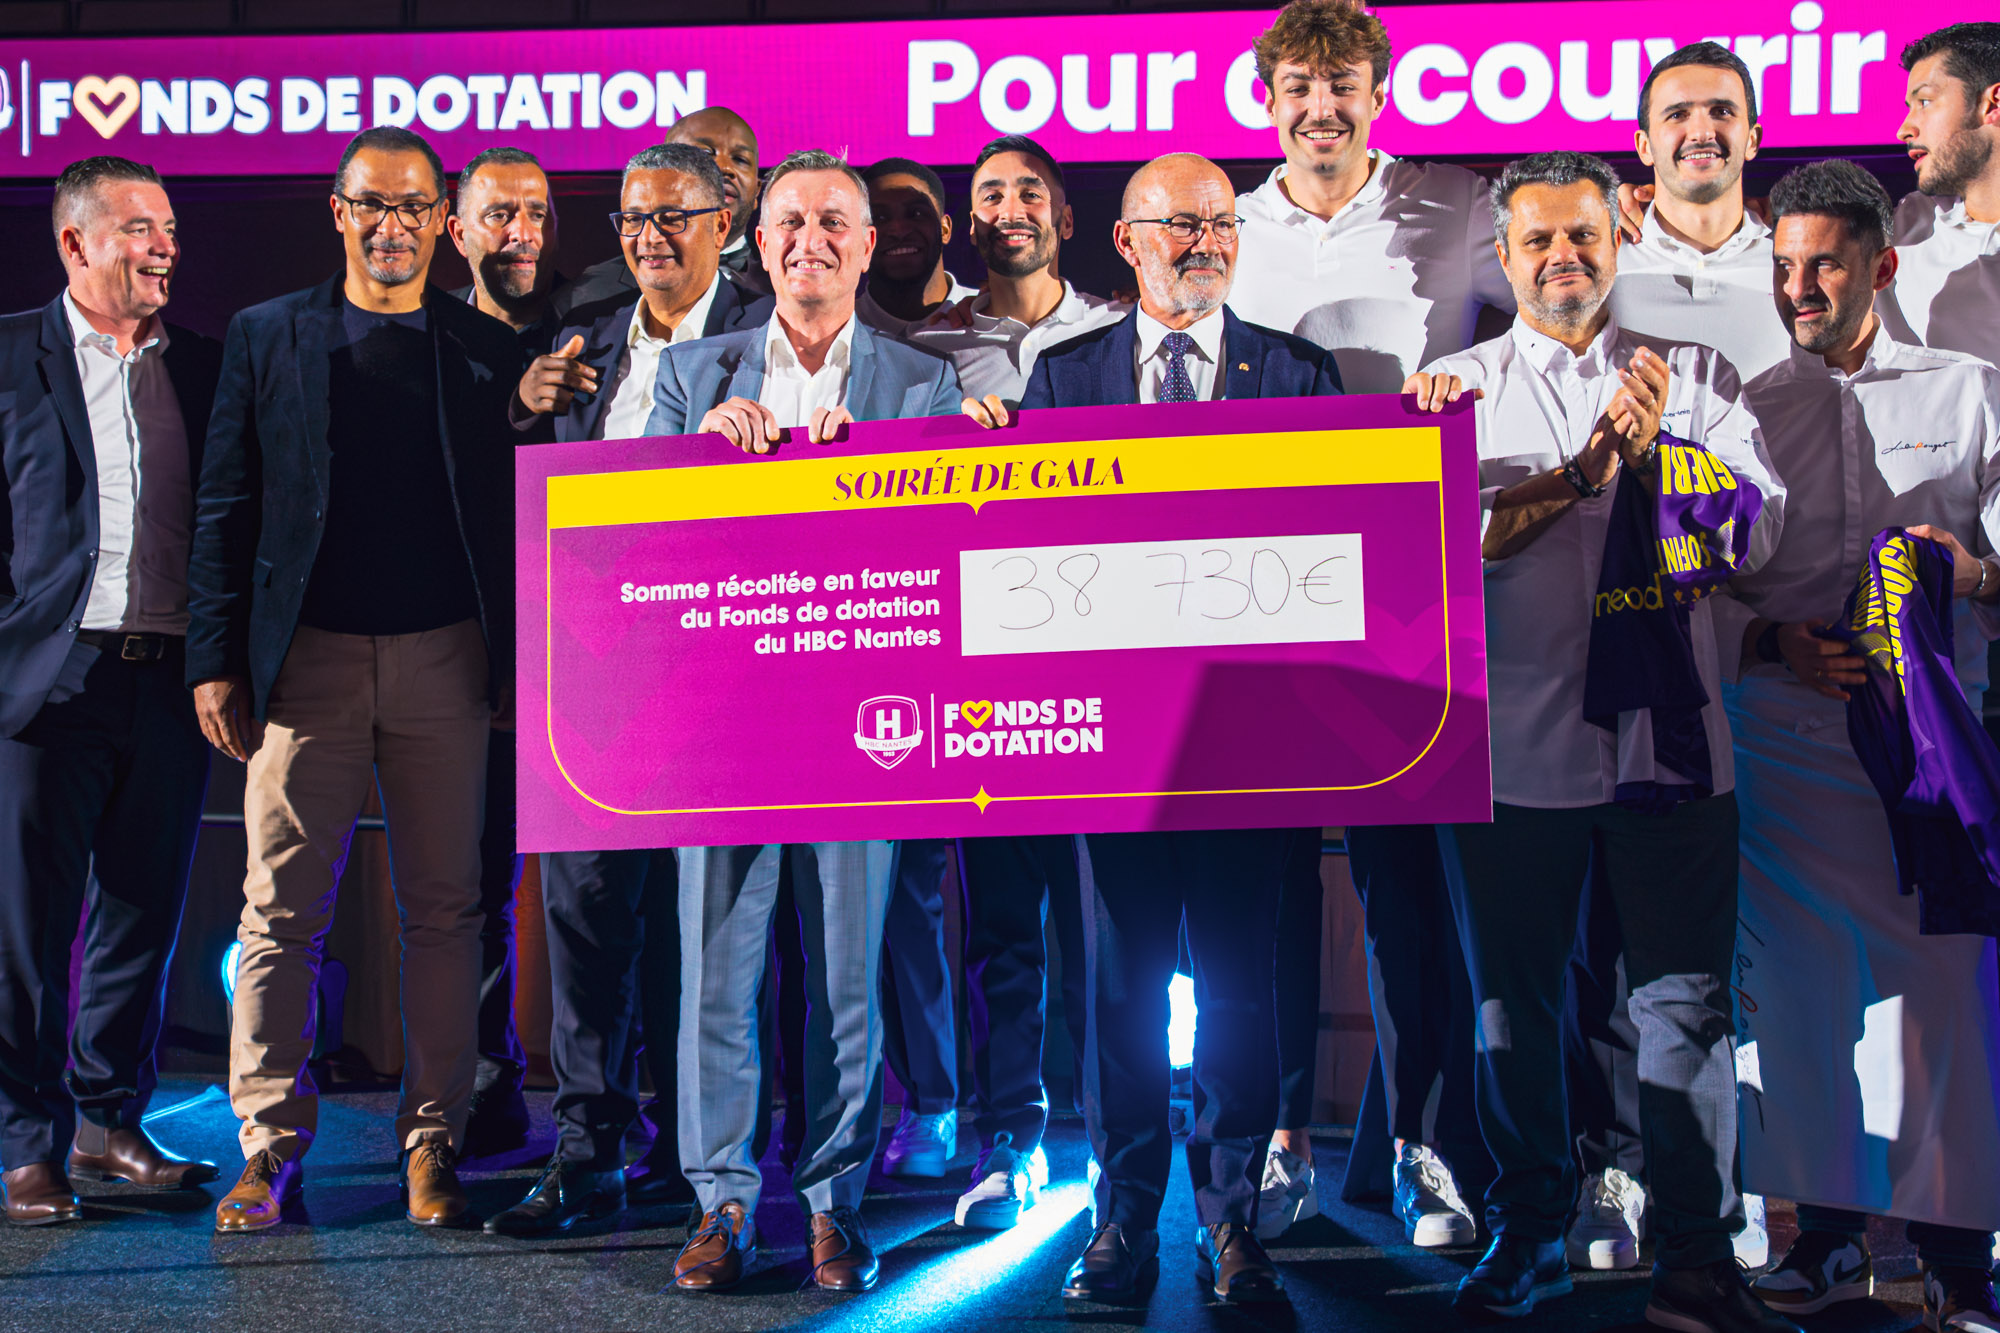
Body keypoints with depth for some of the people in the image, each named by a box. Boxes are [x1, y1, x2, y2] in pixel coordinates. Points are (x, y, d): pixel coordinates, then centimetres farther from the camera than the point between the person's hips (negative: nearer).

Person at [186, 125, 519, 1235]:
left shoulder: (490, 350, 9)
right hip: (307, 659, 0)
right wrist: (216, 661, -1)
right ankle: (270, 1145, 8)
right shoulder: (265, 338, 8)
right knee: (282, 910, 0)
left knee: (444, 909, 4)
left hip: (445, 659, 1)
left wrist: (521, 667, 2)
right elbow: (225, 508, 6)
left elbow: (516, 518, 8)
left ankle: (433, 1142, 13)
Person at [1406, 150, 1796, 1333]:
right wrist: (1585, 467, -15)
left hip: (1670, 740, 0)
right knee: (1516, 1003, 8)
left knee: (1688, 1002, -1)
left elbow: (1758, 531, 1)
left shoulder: (1696, 379, 11)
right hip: (1516, 742, 0)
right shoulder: (1457, 389, 9)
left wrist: (1659, 448, -13)